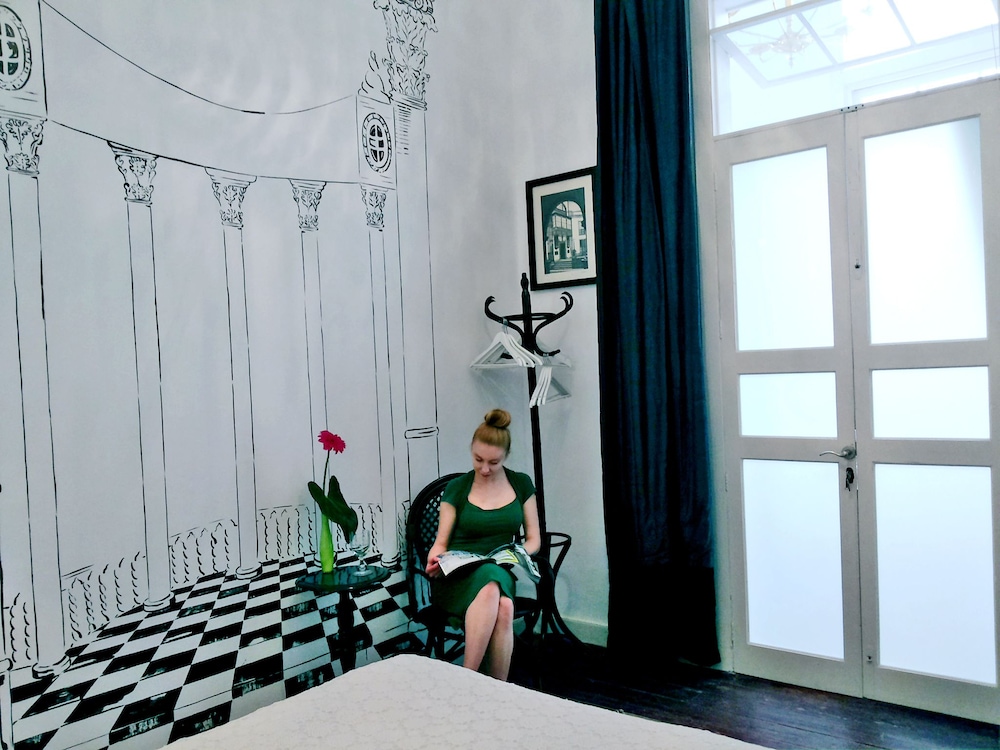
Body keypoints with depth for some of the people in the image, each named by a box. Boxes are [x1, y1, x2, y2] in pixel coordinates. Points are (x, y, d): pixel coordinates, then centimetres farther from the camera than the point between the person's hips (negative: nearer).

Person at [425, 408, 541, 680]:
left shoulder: (521, 484, 9)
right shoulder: (457, 488, 5)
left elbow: (534, 540, 12)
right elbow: (441, 543, 5)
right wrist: (435, 559, -18)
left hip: (500, 572, 2)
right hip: (457, 576, -1)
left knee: (503, 607, -37)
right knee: (495, 591, -39)